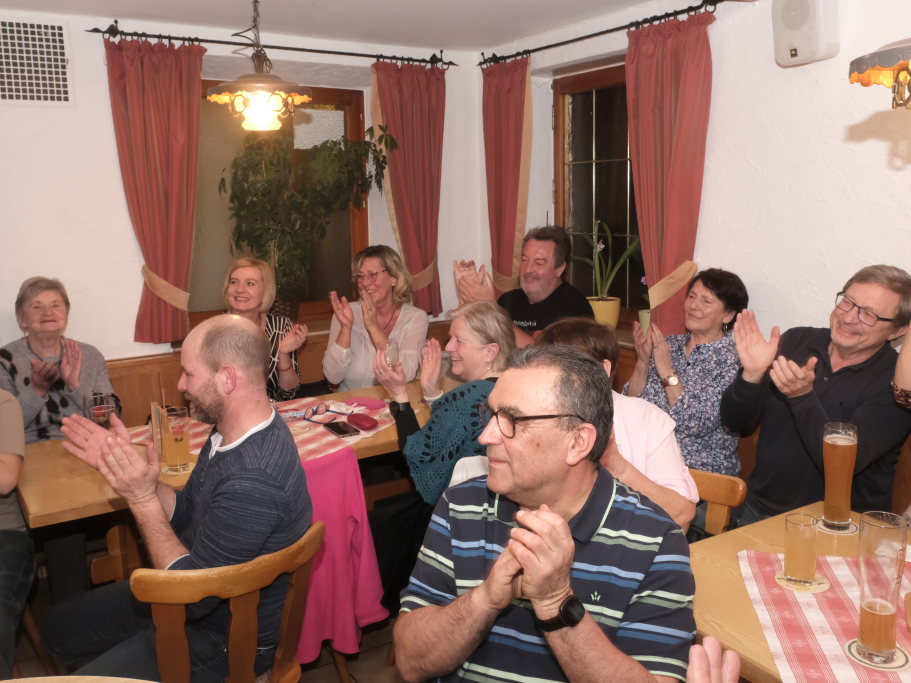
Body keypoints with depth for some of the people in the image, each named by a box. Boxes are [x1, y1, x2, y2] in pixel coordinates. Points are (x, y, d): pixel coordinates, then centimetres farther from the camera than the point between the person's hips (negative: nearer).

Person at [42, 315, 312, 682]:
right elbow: (185, 515, 4)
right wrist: (126, 467, -9)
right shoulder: (235, 430, -6)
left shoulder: (252, 484, -36)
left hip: (225, 637, -9)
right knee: (59, 627, 19)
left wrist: (142, 499, -25)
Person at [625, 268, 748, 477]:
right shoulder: (669, 344, 7)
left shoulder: (733, 359, -8)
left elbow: (696, 424, -17)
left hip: (703, 470, -5)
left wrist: (667, 370, -18)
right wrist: (643, 361, -11)